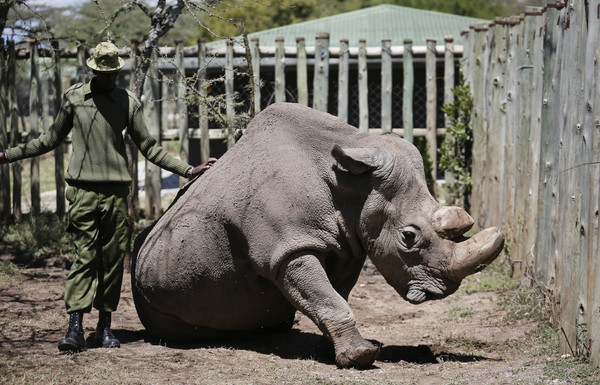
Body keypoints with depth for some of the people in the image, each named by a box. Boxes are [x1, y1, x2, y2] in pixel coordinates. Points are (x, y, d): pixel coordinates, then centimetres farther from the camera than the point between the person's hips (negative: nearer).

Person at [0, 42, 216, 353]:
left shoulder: (128, 102, 9)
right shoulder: (73, 96, 10)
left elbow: (149, 147, 13)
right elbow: (51, 139, 20)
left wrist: (188, 170, 8)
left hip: (116, 190, 1)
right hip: (83, 189, -1)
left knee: (113, 257, 1)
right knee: (84, 256, -9)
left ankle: (105, 326, 9)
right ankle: (75, 327, -12)